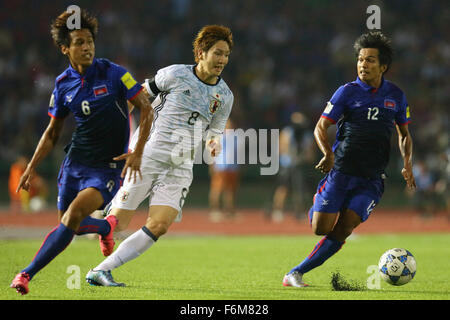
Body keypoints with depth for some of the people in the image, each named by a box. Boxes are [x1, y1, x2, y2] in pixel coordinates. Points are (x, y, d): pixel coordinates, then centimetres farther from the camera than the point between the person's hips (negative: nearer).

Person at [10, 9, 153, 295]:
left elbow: (146, 109, -8)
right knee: (71, 224, 13)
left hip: (108, 167, -5)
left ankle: (28, 274, -20)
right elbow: (53, 132, 14)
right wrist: (32, 168, 7)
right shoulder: (63, 84, 2)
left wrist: (137, 153, -17)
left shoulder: (113, 73, -11)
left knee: (73, 215, -24)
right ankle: (106, 227, 49)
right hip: (75, 162, 5)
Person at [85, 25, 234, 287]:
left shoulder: (225, 96, 9)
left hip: (180, 167, 4)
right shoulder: (175, 74, -3)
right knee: (118, 223, -11)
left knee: (159, 225, -15)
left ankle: (101, 271, -8)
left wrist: (214, 144, -4)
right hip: (148, 154, -4)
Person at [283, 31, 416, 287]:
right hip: (340, 170, -1)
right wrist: (328, 153, -24)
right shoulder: (348, 92, -1)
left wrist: (407, 163, 2)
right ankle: (319, 204, 30)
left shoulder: (396, 95, 8)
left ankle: (296, 273, -6)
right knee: (321, 228, -8)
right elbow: (321, 127, -4)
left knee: (342, 230, -13)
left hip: (371, 179, 1)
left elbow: (404, 134, 20)